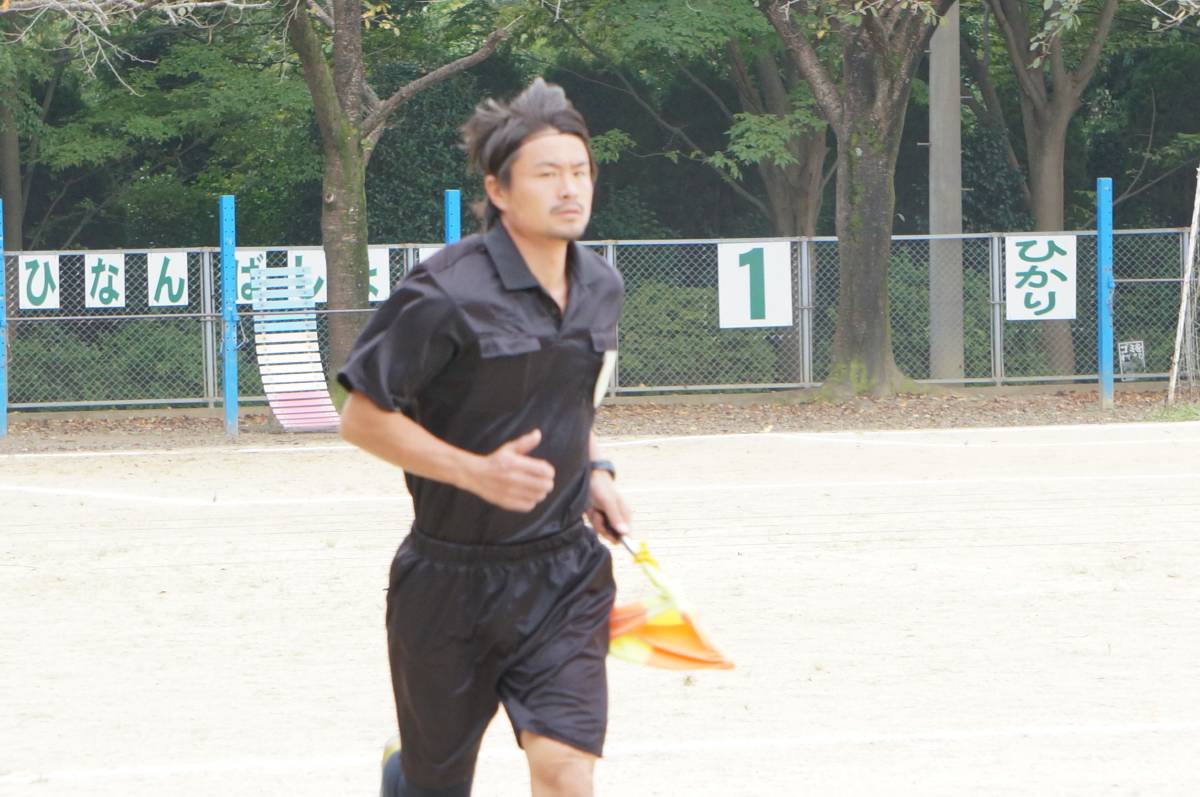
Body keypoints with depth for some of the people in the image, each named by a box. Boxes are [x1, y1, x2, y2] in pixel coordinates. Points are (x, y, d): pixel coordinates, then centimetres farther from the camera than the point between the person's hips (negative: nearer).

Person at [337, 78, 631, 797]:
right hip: (452, 575, -4)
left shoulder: (601, 287, 4)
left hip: (565, 574, 4)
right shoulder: (448, 293, -17)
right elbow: (363, 418, -13)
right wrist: (476, 471, -23)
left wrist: (593, 471, 7)